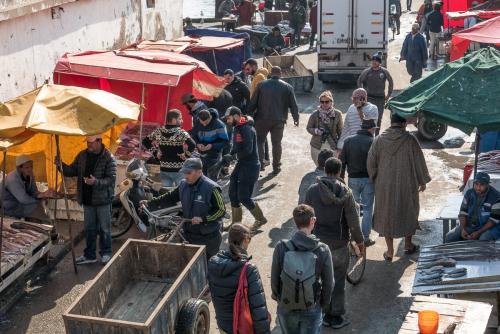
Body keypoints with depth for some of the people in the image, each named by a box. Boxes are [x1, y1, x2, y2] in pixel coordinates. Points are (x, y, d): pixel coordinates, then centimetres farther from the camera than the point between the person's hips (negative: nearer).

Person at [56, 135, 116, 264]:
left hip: (103, 200, -5)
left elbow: (111, 179, -18)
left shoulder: (108, 158, -13)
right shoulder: (82, 155, 4)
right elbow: (72, 171, 11)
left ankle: (106, 253, 22)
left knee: (104, 229, 7)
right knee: (89, 229, 15)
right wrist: (61, 165, -8)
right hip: (88, 200, 6)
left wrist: (96, 182, -33)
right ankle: (89, 255, 26)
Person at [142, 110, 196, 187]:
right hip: (179, 170, -5)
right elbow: (192, 145, -29)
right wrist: (186, 156, -13)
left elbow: (145, 141, 9)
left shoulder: (158, 132, 0)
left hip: (164, 169, 5)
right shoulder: (181, 133, -15)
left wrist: (156, 152, 10)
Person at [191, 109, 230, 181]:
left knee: (211, 180, -5)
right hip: (201, 156, 5)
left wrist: (212, 146, -26)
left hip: (214, 157, -5)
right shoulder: (197, 124, -2)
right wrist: (198, 144, -14)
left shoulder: (219, 125, -16)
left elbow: (225, 141, -13)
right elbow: (193, 136, 8)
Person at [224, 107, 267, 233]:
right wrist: (230, 154, -2)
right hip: (241, 164, 9)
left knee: (243, 197, -5)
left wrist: (232, 156, -17)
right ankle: (236, 223, 21)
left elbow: (248, 150, -26)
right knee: (233, 193, 10)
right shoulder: (236, 128, 10)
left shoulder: (247, 129, -19)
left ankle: (260, 219, 14)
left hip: (251, 166, -9)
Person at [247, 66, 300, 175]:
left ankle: (259, 164, 4)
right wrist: (296, 118, 13)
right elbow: (293, 105, 2)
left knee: (259, 141, 12)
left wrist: (249, 115, 10)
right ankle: (276, 167, 14)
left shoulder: (261, 85, 0)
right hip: (279, 121, 1)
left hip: (262, 119, 0)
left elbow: (253, 102, 1)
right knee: (276, 143, 10)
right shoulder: (288, 87, 1)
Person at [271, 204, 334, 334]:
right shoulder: (323, 250, -17)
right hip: (312, 310, -1)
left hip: (286, 308, 1)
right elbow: (328, 283, -8)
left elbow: (274, 279, -7)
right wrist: (323, 305, 10)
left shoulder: (281, 248, -17)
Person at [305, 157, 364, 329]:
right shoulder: (345, 192, -12)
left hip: (318, 242, 2)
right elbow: (353, 220, -9)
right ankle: (337, 317, 16)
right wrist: (359, 240, 5)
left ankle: (327, 315, 22)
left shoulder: (312, 190, -6)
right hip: (339, 244, -2)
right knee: (338, 281, 9)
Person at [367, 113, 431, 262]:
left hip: (385, 185, 1)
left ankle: (389, 251, 15)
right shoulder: (410, 139, -13)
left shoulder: (379, 140, -8)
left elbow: (371, 162, -3)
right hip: (406, 184, -1)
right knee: (408, 212, 20)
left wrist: (375, 180, 12)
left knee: (387, 215, 13)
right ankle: (408, 245, 33)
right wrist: (423, 181, 8)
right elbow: (419, 161, -5)